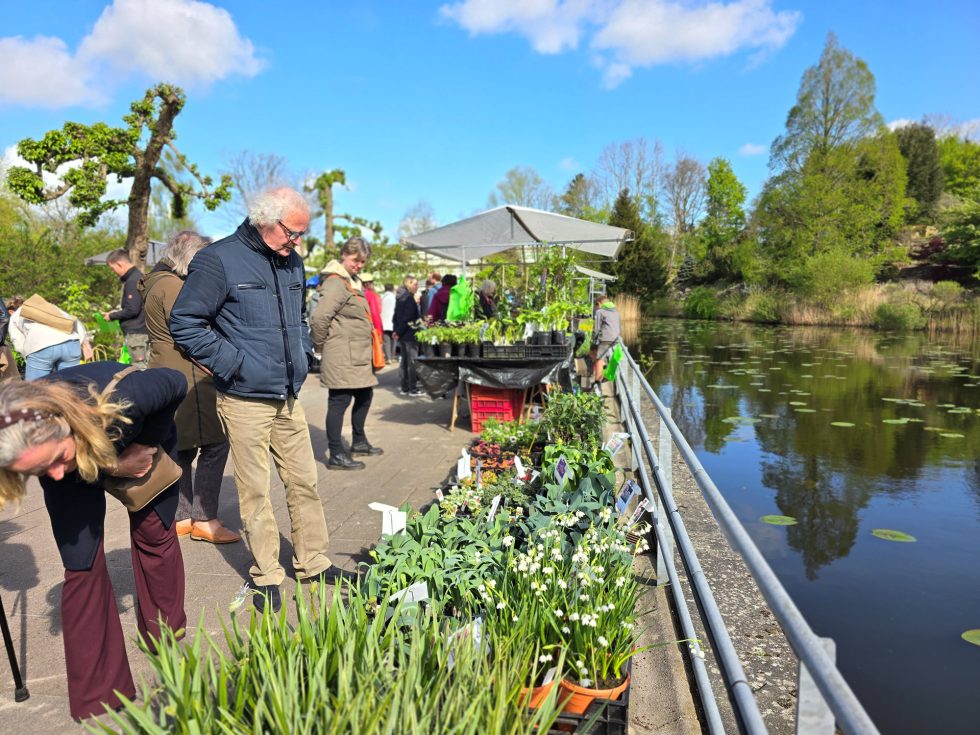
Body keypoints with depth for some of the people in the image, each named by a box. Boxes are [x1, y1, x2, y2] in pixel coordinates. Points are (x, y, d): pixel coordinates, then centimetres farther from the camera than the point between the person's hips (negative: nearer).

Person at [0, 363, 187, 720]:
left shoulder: (120, 397, -45)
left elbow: (176, 383, -25)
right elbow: (56, 473, -17)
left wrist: (148, 443, -20)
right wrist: (112, 466, -28)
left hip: (140, 441, 0)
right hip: (79, 462, 1)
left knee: (155, 532, 6)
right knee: (81, 565, -6)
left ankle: (168, 639, 31)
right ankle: (96, 698, 7)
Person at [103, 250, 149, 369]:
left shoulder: (132, 281, -15)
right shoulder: (138, 277, 15)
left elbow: (132, 310, -19)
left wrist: (112, 316, -6)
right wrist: (116, 312, 15)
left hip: (136, 333, -10)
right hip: (141, 330, 10)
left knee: (139, 367, -6)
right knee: (144, 367, 10)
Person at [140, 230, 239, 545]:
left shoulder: (157, 281, 19)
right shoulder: (172, 286, -14)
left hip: (170, 378, 11)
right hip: (187, 380, -11)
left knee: (182, 449, 14)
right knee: (214, 446, -7)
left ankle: (181, 517, 21)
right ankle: (204, 519, -2)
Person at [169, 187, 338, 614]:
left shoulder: (292, 263, 12)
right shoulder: (219, 260, -11)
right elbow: (184, 323, -12)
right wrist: (232, 363, -15)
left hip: (288, 398, 7)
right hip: (244, 401, -6)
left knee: (304, 482, 11)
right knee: (255, 491, 2)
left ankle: (312, 563, 26)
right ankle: (266, 576, 17)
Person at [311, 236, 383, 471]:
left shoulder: (352, 281, 16)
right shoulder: (336, 283, -16)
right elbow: (319, 319, -24)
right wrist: (321, 346, -11)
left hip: (357, 355, 10)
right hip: (341, 357, -10)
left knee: (365, 395, 19)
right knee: (339, 401, -3)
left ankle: (359, 442, 36)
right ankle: (336, 456, 5)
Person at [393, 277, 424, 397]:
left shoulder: (400, 297, 13)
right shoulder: (409, 298, -13)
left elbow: (396, 316, 15)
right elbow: (407, 318, -19)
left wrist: (397, 330, 12)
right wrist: (399, 332, -10)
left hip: (402, 335, 9)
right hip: (409, 334, -9)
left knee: (404, 361, 13)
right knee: (412, 361, -4)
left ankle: (404, 388, 17)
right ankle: (413, 389, -1)